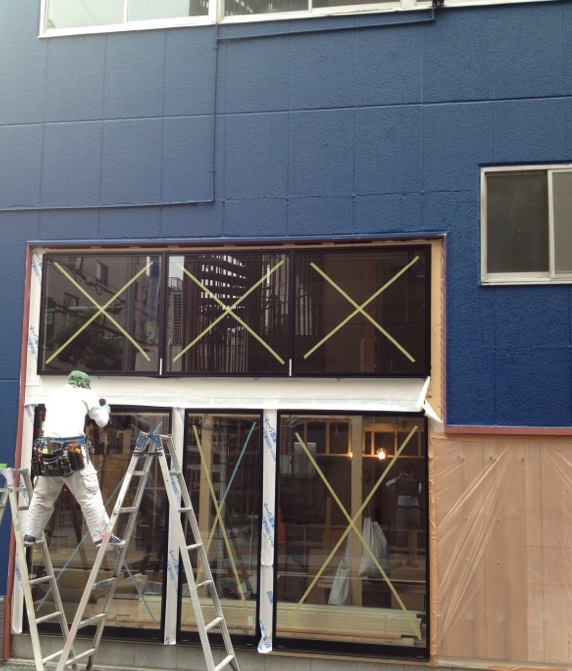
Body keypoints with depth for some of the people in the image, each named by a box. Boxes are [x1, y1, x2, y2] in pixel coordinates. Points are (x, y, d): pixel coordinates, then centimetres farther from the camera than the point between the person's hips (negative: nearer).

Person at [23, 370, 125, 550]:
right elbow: (102, 421, 16)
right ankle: (103, 537, -6)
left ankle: (29, 535, 22)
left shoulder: (54, 395, 23)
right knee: (90, 495, -3)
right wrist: (105, 408, 36)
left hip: (48, 448, 5)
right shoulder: (86, 394, 10)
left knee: (42, 497, 18)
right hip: (71, 448, -5)